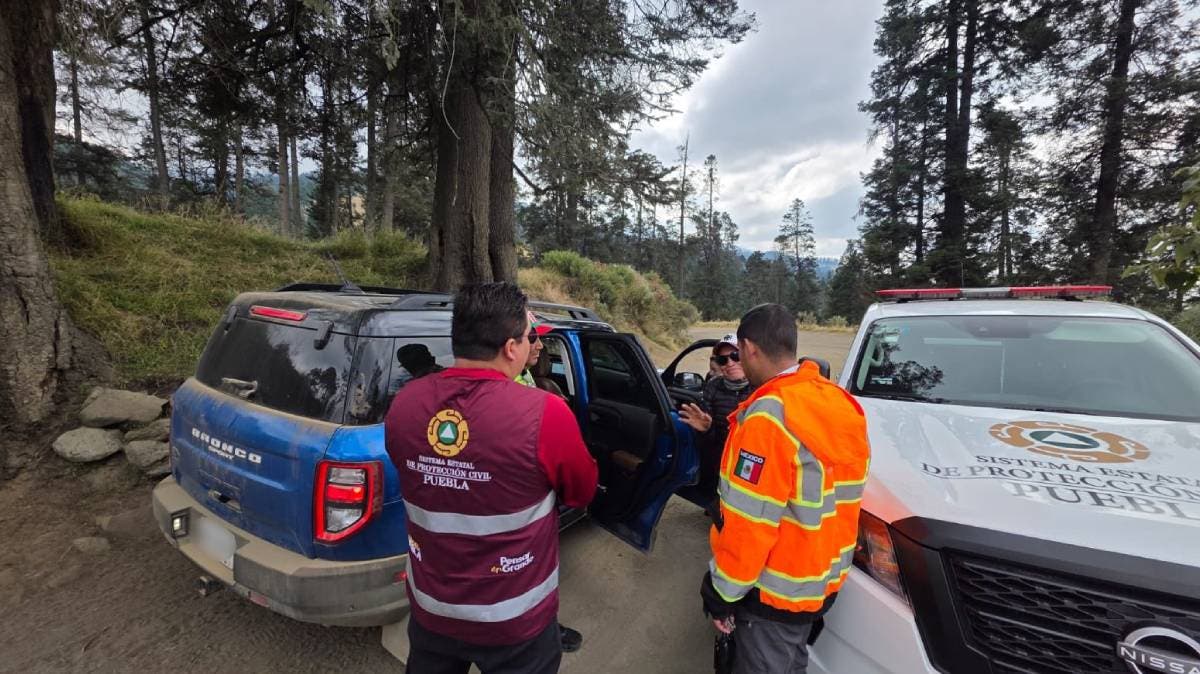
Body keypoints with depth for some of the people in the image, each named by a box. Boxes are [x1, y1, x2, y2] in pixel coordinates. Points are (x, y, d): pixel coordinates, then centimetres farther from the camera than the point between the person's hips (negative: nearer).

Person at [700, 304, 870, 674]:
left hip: (776, 589, -7)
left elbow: (749, 523, -27)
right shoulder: (839, 403, -3)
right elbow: (837, 493, 6)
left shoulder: (768, 417, -29)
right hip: (822, 578, 8)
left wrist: (722, 591, -14)